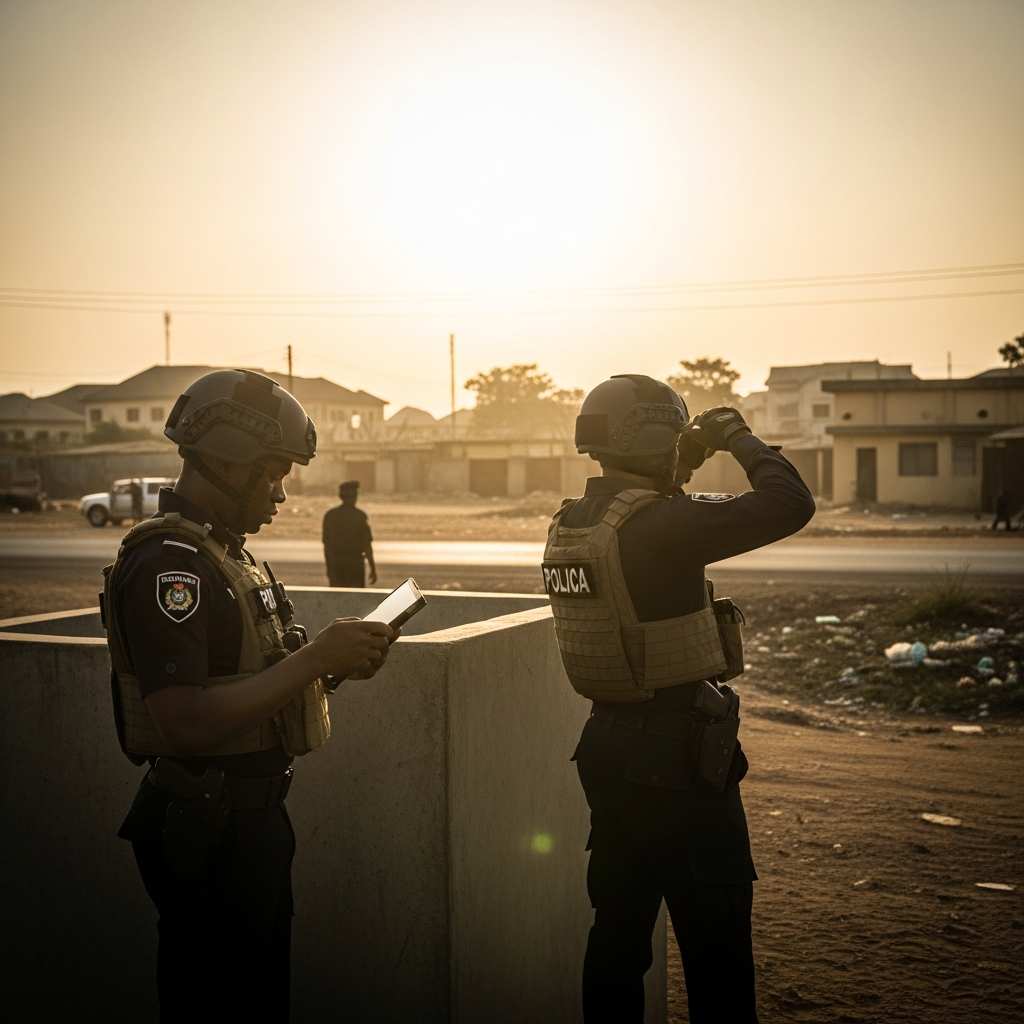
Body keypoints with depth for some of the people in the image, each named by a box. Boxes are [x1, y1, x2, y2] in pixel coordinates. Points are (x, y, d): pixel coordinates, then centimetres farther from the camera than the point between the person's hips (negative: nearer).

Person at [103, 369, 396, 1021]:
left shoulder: (227, 551, 13)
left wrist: (333, 663, 2)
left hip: (253, 811, 10)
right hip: (209, 824, -10)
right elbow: (186, 722, -28)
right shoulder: (167, 562, -20)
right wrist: (314, 658, -26)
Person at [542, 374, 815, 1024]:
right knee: (716, 940, 4)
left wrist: (678, 470, 15)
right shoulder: (658, 524, -20)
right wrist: (740, 439, -6)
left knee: (619, 923, 18)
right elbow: (789, 505, -21)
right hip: (682, 752, -8)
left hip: (609, 744, 8)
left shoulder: (570, 524, 5)